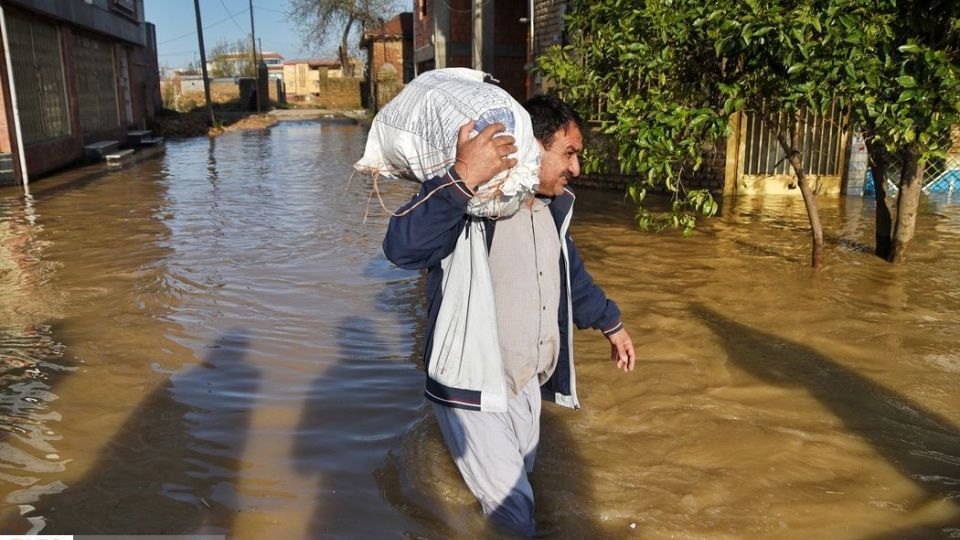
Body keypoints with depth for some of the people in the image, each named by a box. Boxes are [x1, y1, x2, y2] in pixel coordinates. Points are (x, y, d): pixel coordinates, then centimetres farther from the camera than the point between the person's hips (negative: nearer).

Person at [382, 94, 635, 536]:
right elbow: (402, 248, -42)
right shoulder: (466, 203, -23)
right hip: (472, 391, -8)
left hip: (526, 383, 8)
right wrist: (462, 178, -52)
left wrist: (610, 323, 29)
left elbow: (571, 274, 21)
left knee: (521, 483, 25)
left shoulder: (551, 208, 5)